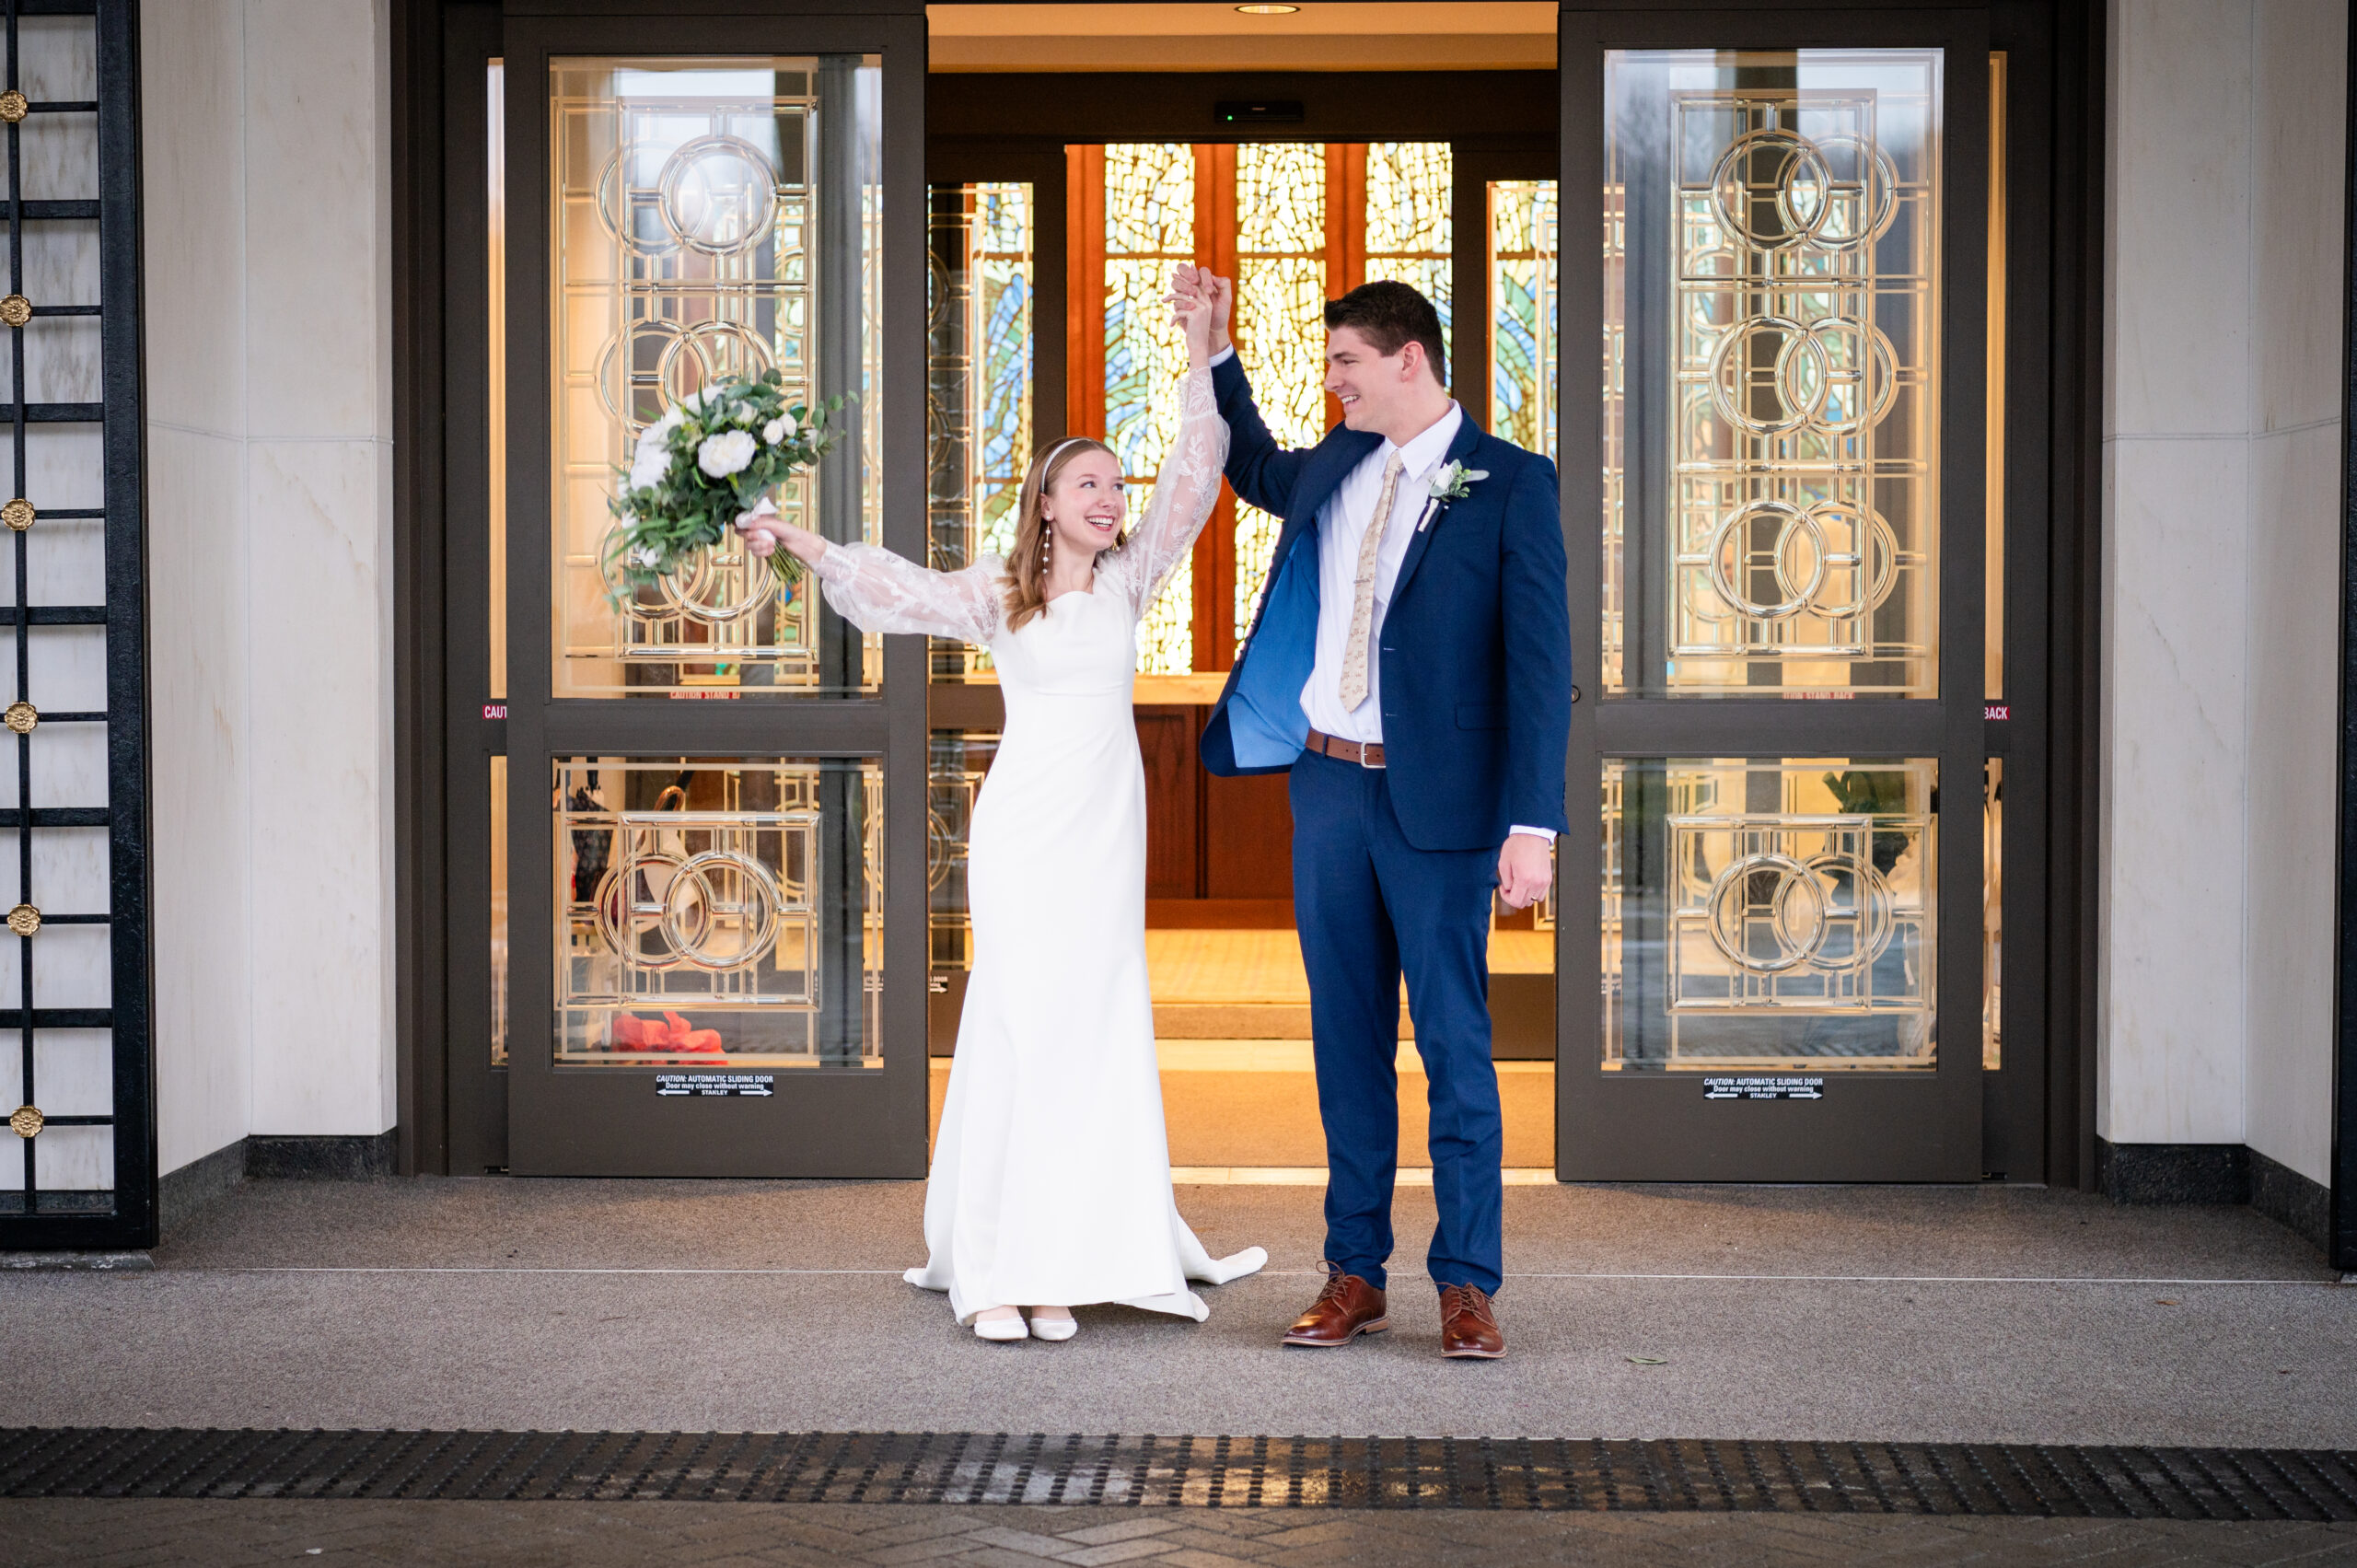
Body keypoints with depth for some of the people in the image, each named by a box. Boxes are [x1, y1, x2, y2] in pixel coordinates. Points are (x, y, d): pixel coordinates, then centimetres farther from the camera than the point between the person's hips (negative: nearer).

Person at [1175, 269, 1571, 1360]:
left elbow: (1539, 661, -10)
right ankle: (1354, 1276, 16)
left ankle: (1467, 1286, 6)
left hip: (1436, 800, -6)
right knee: (1347, 1039, 9)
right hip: (1327, 787, 6)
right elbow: (1255, 468, 37)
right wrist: (1216, 347, 26)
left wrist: (1533, 823, -17)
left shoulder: (1510, 483, -6)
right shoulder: (1335, 467, 12)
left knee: (1453, 1042, -1)